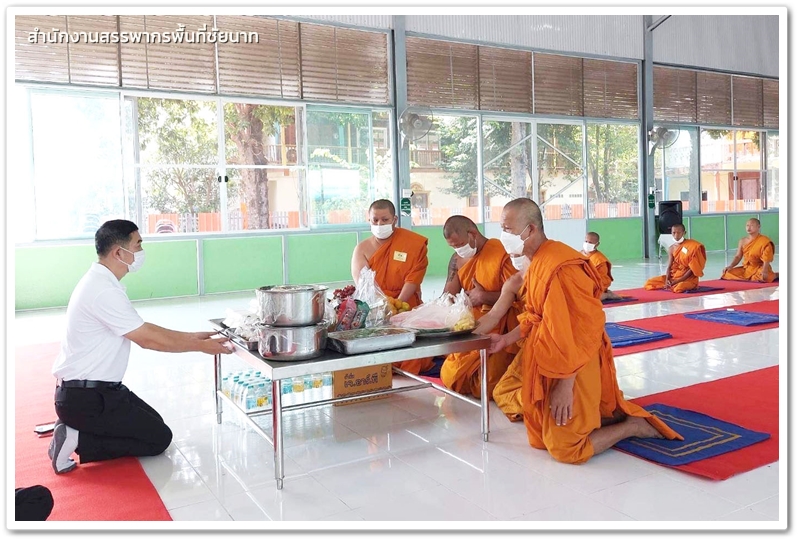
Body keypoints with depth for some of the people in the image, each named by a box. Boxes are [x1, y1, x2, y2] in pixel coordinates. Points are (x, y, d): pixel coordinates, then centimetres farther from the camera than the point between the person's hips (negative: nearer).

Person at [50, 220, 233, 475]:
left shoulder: (100, 282, 7)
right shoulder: (104, 291, -24)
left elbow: (142, 328, 13)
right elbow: (148, 339, -20)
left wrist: (191, 337, 9)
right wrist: (201, 346, -11)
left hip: (95, 388, 10)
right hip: (86, 397, -10)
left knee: (153, 423, 18)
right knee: (159, 438, -1)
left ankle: (75, 427, 12)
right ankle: (77, 439, -3)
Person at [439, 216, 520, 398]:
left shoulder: (502, 254, -16)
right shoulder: (458, 259, 7)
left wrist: (484, 296, -18)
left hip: (499, 335, -7)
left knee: (486, 387, -13)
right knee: (450, 379, 7)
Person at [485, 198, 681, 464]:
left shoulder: (560, 268, -26)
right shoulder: (534, 263, 5)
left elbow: (580, 331, -25)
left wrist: (565, 384, -23)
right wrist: (506, 339, 3)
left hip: (569, 368, -10)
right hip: (548, 360, 10)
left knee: (565, 447, -5)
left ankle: (634, 425, 12)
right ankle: (614, 416, 25)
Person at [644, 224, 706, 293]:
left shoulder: (692, 247, -12)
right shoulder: (672, 248, 5)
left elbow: (692, 269, -14)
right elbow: (669, 267, 2)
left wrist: (677, 281, -21)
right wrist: (667, 280, -18)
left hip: (688, 278, -5)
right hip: (673, 276, 5)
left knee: (678, 289, -39)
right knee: (648, 283, -7)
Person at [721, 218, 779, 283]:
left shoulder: (764, 241, -11)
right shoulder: (742, 241, 4)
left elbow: (766, 260, -17)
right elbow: (738, 256, 5)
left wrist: (764, 271, -33)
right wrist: (730, 266, -13)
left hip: (760, 267, -5)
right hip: (746, 268, 5)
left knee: (763, 278, -37)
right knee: (728, 273, -16)